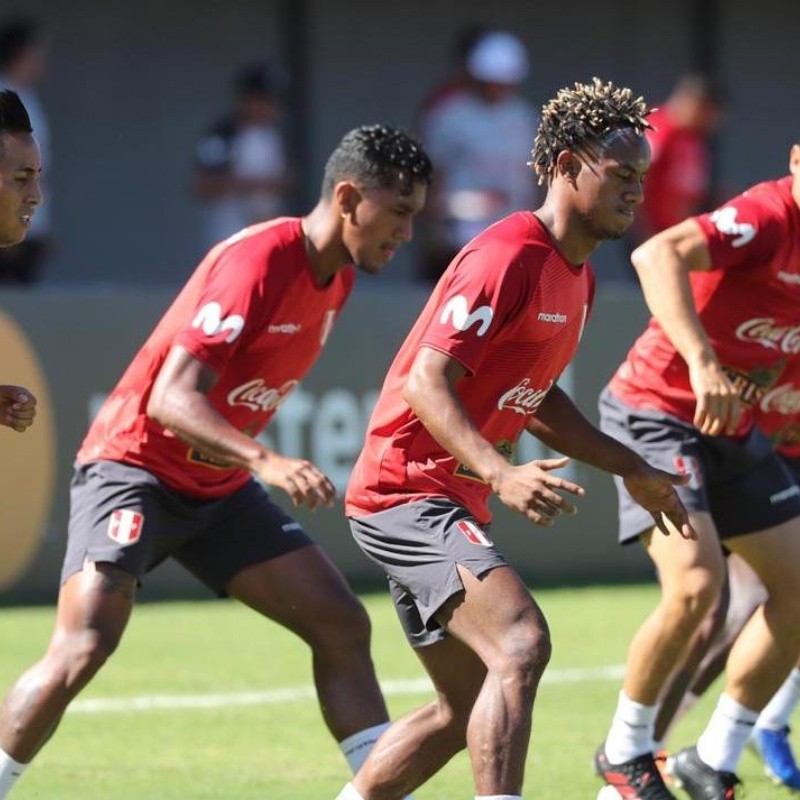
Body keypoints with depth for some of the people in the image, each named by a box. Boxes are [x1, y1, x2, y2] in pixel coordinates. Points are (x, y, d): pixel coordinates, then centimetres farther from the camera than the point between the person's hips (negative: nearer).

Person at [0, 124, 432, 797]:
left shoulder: (338, 275, 3)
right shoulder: (258, 261, -24)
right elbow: (173, 398, -32)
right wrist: (267, 461, -45)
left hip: (221, 488, 8)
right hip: (134, 465, -8)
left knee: (342, 626, 0)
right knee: (84, 647, -23)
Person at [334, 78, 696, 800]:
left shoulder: (577, 273, 14)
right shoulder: (508, 257, -18)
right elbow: (427, 381, -24)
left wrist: (633, 471, 21)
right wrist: (501, 475, -36)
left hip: (450, 500, 11)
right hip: (408, 490, -11)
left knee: (468, 706, 14)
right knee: (521, 644, -27)